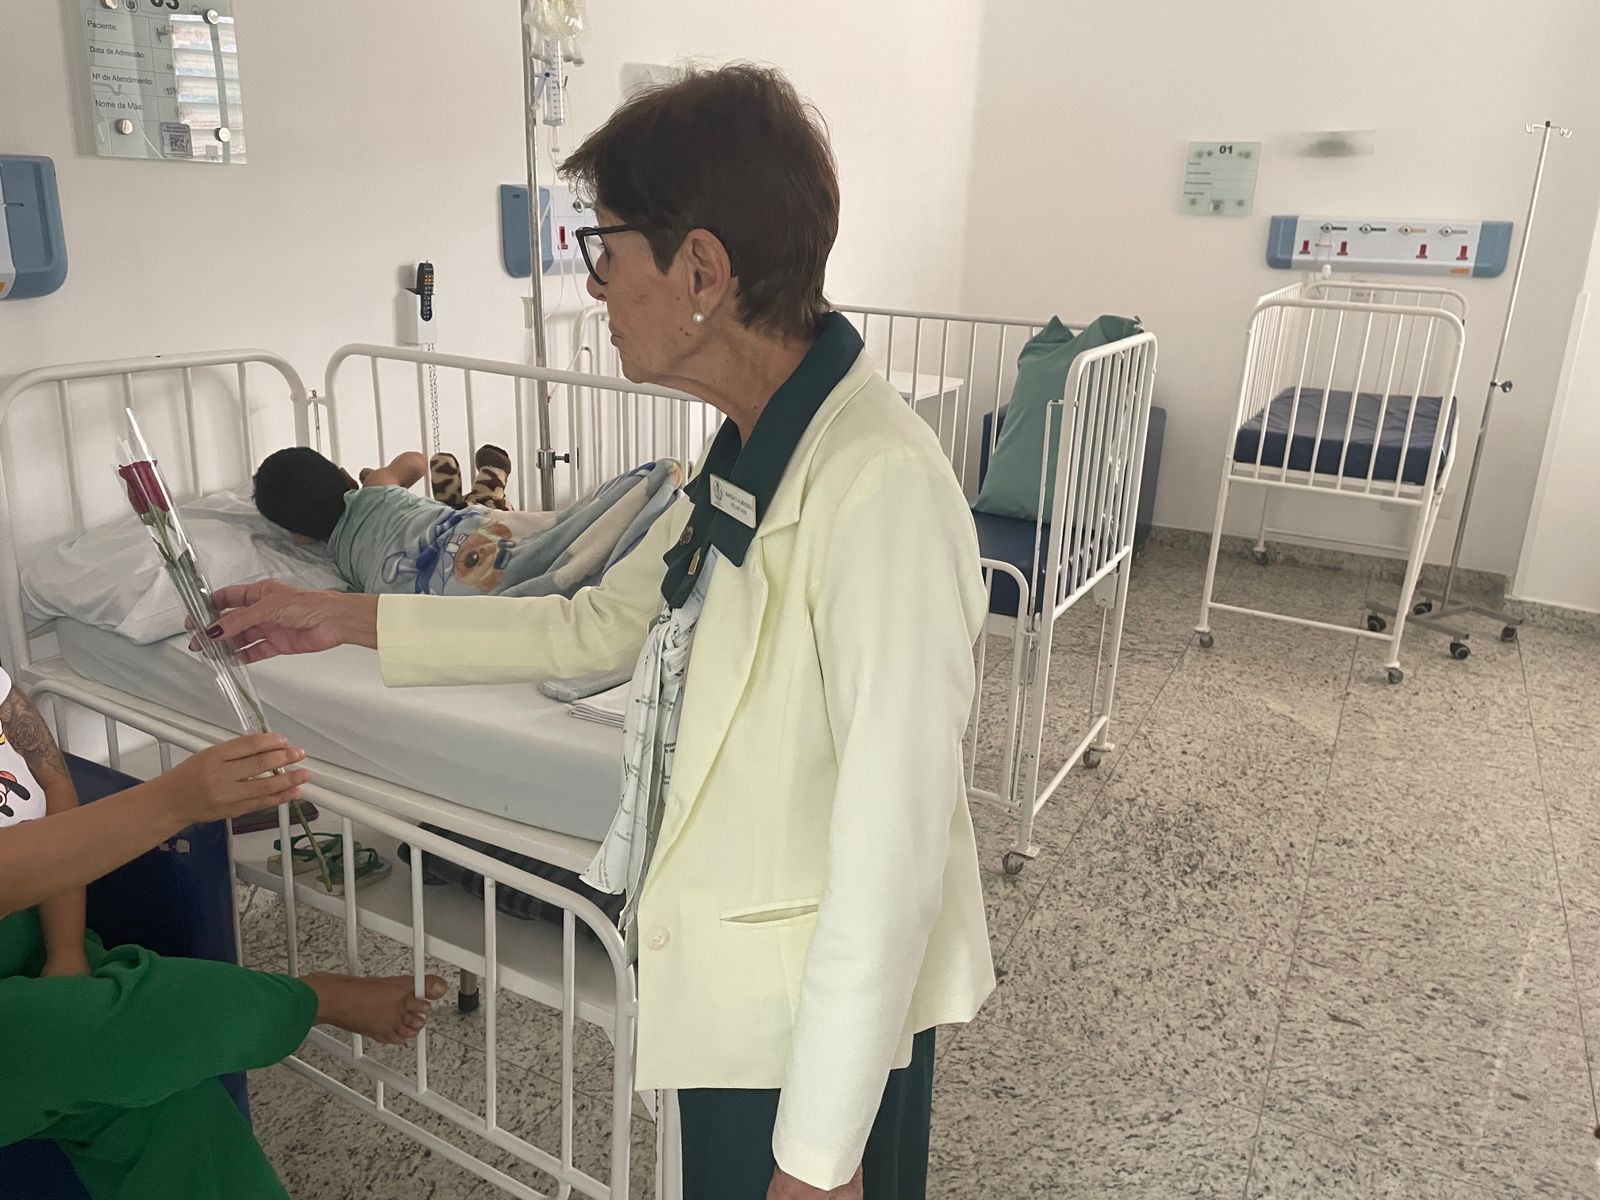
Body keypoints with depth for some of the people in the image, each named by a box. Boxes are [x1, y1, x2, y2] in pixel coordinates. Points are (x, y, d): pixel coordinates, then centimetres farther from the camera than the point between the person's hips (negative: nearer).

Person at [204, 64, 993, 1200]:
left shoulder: (881, 485, -29)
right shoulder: (753, 457, 0)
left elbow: (891, 851, -27)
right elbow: (600, 627, 11)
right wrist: (345, 618, 12)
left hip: (832, 1011, -8)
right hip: (736, 979, 8)